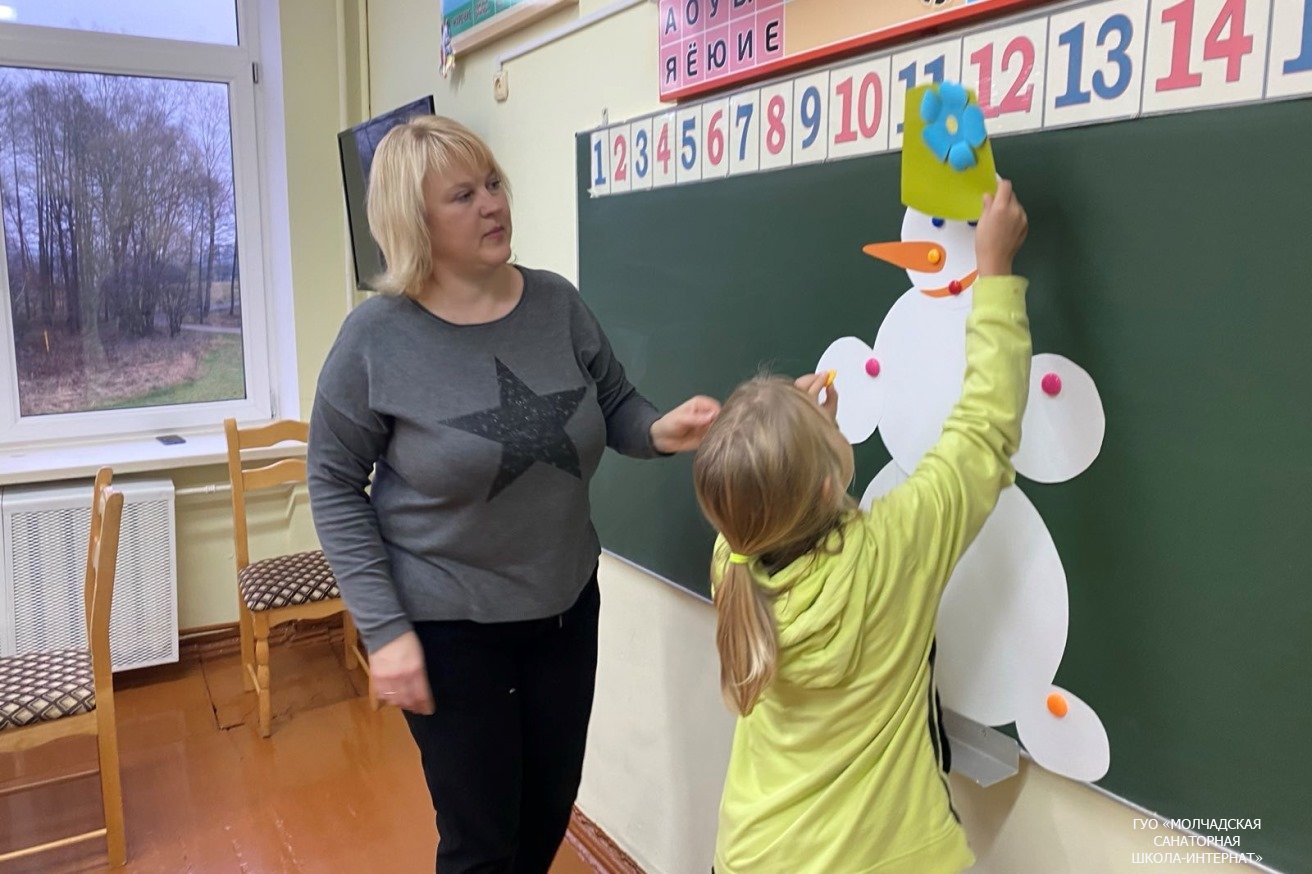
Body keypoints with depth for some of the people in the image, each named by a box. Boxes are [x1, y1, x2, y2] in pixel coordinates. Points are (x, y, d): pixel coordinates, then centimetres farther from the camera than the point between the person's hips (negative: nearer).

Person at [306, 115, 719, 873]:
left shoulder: (557, 304, -6)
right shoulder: (378, 337, -15)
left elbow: (616, 406, 5)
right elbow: (334, 486, -9)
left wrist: (660, 431, -19)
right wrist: (384, 628, -13)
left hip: (567, 607, 4)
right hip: (448, 626, -4)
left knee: (551, 810, 22)